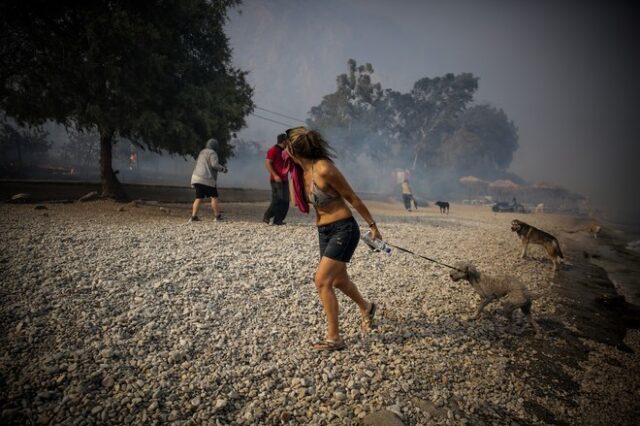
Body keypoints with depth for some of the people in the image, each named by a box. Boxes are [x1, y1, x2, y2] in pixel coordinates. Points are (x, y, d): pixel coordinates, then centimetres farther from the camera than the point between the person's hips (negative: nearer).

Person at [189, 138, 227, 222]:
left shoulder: (202, 152, 20)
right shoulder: (212, 153, -6)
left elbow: (197, 166, 24)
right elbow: (214, 165, -19)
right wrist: (223, 168, -4)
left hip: (197, 178, 8)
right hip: (207, 179, -7)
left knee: (199, 198, 6)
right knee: (214, 197, 4)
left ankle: (193, 217, -2)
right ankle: (217, 216, 8)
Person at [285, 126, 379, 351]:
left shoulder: (324, 169, -23)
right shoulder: (303, 172, 2)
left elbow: (353, 198, -13)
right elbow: (299, 203, 14)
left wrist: (372, 225, -8)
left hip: (343, 230, -9)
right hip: (324, 232, 9)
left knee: (322, 281, -13)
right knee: (338, 280, 22)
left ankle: (334, 338, 2)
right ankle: (366, 308, 51)